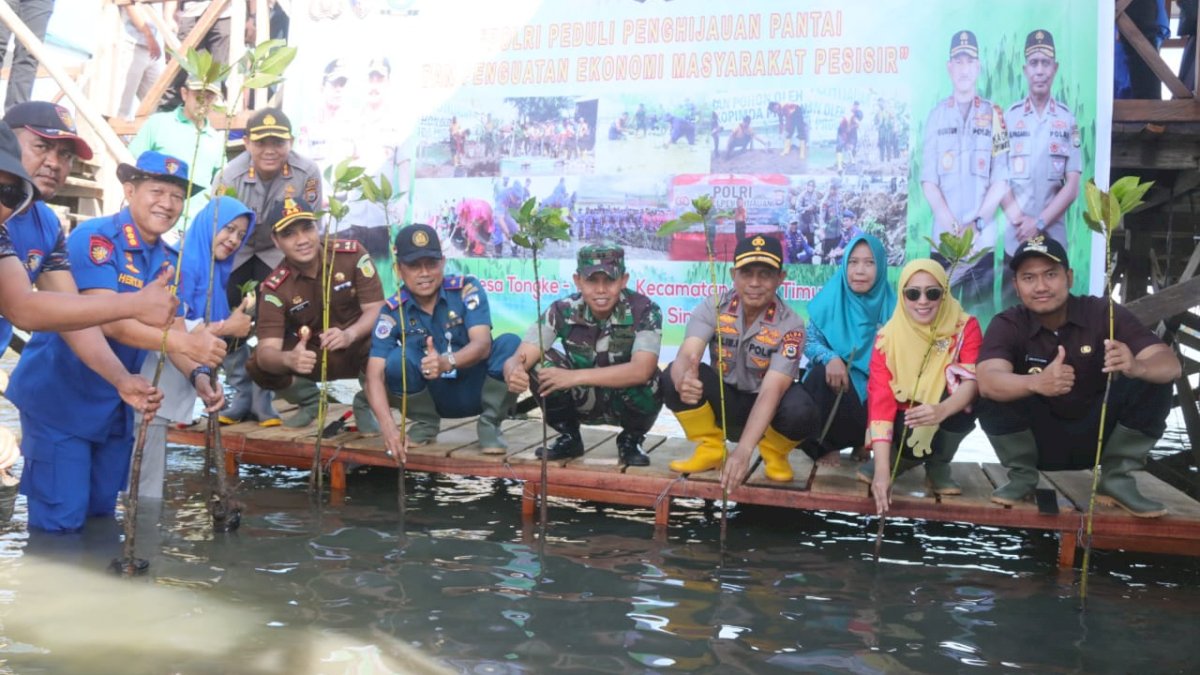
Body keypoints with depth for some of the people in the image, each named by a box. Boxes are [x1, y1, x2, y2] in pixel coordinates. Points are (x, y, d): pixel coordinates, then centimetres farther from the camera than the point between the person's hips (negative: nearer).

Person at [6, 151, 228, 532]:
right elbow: (109, 319, -30)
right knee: (61, 520, -5)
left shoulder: (168, 261, 5)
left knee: (100, 513, 16)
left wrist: (198, 375, -25)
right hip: (59, 397, -7)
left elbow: (174, 331, -3)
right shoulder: (94, 238, -18)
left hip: (114, 404, 7)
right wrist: (186, 342, -44)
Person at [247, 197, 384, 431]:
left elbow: (376, 309, -18)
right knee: (257, 366, -23)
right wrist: (288, 359, -51)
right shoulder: (275, 287, -16)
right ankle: (309, 401, 10)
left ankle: (366, 403, -1)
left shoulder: (352, 254, -18)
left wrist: (349, 335, -41)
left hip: (359, 347, -2)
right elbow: (267, 349, -25)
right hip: (310, 355, 2)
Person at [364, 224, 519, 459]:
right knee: (397, 360, -28)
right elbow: (375, 375, -21)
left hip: (477, 389, -1)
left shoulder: (467, 289, -16)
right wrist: (389, 427, -38)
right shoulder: (393, 312, -14)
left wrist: (447, 362, -51)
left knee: (510, 344, -28)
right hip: (436, 396, 1)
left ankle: (490, 424, -8)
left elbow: (482, 345, -29)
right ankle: (425, 423, 1)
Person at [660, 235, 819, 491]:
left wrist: (742, 452, -44)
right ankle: (711, 449, -3)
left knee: (801, 412, -36)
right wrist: (684, 380, -57)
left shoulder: (790, 325, -22)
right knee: (672, 378, -26)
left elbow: (771, 391, -32)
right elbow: (687, 357, -30)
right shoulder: (713, 307, -15)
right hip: (723, 401, 2)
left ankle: (774, 453, 0)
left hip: (766, 409, -2)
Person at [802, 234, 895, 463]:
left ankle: (863, 441, 10)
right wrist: (830, 358, -29)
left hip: (870, 387, 1)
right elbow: (809, 342, -6)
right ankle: (824, 443, -8)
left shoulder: (889, 304, -4)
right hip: (833, 381, -1)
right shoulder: (830, 297, -5)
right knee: (823, 373, -33)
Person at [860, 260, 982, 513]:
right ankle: (899, 460, 4)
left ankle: (939, 465, -4)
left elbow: (973, 381, -29)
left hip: (948, 421, 2)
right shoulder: (888, 338, -18)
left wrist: (942, 410, -52)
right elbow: (880, 403, -26)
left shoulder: (965, 327, -16)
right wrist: (882, 470, -37)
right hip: (904, 422, -1)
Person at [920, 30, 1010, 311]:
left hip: (982, 238, -1)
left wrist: (977, 223, -10)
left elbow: (1000, 179, 1)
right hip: (943, 236, 1)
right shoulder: (937, 114, 8)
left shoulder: (994, 115, 5)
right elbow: (928, 178, 3)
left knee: (980, 308, -1)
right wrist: (950, 223, -10)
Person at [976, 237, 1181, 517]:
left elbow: (1170, 365, -22)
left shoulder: (1104, 313, -12)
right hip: (1041, 439, -1)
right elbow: (987, 382, -32)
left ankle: (1116, 479, -5)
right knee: (996, 395, -28)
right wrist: (1036, 383, -53)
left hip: (1097, 435, 1)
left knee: (1152, 382, -21)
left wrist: (1136, 367, -46)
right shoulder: (1007, 324, -14)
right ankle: (1021, 475, -2)